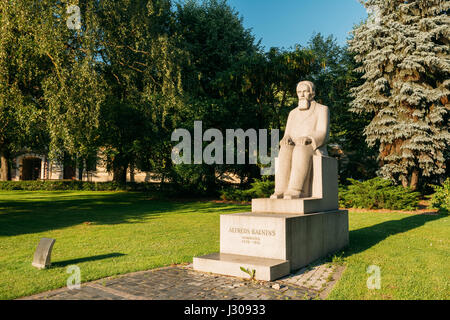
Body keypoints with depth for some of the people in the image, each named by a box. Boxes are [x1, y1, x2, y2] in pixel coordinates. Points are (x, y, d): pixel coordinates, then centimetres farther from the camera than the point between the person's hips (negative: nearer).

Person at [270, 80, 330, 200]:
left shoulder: (322, 109, 4)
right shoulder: (293, 113, 19)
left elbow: (322, 135, -9)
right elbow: (288, 135, 10)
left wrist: (308, 139, -30)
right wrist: (287, 139, -16)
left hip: (315, 151, -3)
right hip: (296, 149, 4)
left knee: (301, 151, -39)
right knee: (285, 150, -33)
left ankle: (294, 190, -47)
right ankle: (281, 190, -43)